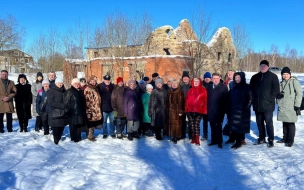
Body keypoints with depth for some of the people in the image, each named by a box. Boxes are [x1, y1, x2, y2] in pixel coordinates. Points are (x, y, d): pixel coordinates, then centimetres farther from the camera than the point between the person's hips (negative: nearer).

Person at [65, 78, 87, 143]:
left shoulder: (81, 91, 16)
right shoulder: (69, 91, -5)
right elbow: (67, 102, -9)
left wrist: (84, 110, 19)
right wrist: (68, 110, -15)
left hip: (80, 111, 7)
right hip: (72, 112, -6)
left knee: (79, 125, 11)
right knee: (73, 125, -2)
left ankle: (78, 137, 22)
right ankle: (74, 138, 7)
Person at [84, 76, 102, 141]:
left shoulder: (96, 88, 15)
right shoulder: (88, 89, -11)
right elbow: (87, 100, -17)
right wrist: (88, 110, -22)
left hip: (97, 109, 8)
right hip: (92, 110, -8)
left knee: (98, 124, 9)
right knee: (91, 122, 0)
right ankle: (90, 136, 16)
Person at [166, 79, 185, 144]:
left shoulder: (180, 92, -4)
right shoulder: (169, 91, 10)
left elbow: (182, 102, -8)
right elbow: (167, 101, 12)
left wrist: (181, 111, -13)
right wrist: (167, 110, 8)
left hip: (177, 110, -4)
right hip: (170, 110, 5)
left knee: (176, 123, -6)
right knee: (171, 123, 6)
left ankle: (176, 137, 1)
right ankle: (173, 136, 16)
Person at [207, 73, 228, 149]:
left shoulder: (224, 87, -4)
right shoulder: (209, 87, 11)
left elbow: (225, 99, -8)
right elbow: (207, 98, 9)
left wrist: (224, 109, -13)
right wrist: (208, 108, 3)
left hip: (219, 110, -5)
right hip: (211, 110, 5)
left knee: (218, 126, -3)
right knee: (212, 125, 11)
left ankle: (219, 142, 4)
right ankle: (214, 140, 21)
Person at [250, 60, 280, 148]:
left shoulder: (273, 76, 1)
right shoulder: (255, 77, 12)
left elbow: (276, 90, -3)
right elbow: (251, 89, 15)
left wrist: (270, 99, -10)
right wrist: (253, 100, 4)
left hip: (268, 105, -4)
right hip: (257, 105, 5)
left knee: (269, 122, -3)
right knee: (259, 122, 11)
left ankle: (271, 140, 6)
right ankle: (261, 138, 24)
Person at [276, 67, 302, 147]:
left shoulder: (294, 81, -6)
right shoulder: (282, 83, 14)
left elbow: (299, 93, -10)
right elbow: (278, 93, 23)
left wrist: (297, 105, -15)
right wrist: (278, 95, -1)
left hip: (291, 107, -6)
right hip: (282, 107, 6)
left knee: (291, 123, 0)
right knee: (284, 123, 14)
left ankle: (290, 140, 7)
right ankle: (285, 138, 25)